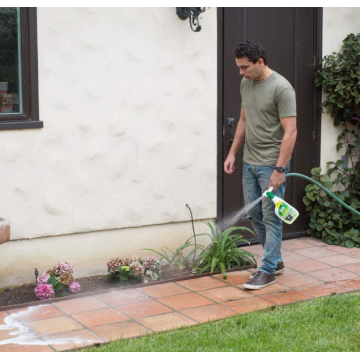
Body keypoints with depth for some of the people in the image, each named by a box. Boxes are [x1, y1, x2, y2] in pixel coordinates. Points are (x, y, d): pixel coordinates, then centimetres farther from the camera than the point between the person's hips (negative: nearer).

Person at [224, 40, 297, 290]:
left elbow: (290, 132, -20)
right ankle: (276, 261, 28)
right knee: (255, 215, 14)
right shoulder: (246, 84, 9)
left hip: (271, 165, -8)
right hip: (250, 163, 8)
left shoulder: (281, 88, -17)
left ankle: (268, 270, 8)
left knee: (270, 218, -1)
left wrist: (279, 169, -23)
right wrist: (233, 153, 16)